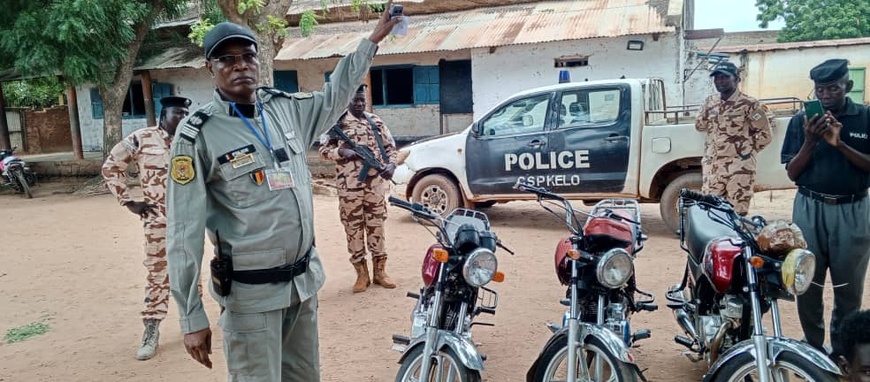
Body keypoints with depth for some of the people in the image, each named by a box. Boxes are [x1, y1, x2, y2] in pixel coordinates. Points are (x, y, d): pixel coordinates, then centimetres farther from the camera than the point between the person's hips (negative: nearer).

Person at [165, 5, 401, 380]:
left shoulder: (287, 108, 3)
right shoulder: (198, 134, -12)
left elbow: (335, 95, 23)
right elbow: (184, 233, -12)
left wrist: (373, 39, 25)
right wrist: (191, 318, -12)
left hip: (305, 280, 6)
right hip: (251, 293, -5)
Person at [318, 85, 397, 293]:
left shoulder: (375, 121, 10)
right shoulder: (337, 122, 1)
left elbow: (390, 146, 13)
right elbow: (324, 149, 1)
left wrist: (391, 164, -5)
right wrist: (341, 152, -18)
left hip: (376, 184, 3)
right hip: (349, 186, -2)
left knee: (376, 226, 9)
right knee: (353, 228, 3)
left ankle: (379, 271, 19)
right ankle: (362, 274, 14)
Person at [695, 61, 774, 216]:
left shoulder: (749, 104, -7)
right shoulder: (710, 102, 9)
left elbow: (765, 134, -4)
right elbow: (699, 125, 23)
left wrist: (748, 152, -6)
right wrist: (718, 124, 13)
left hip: (739, 168, -5)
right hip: (711, 167, 5)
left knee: (737, 215, -2)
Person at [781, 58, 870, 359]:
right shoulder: (800, 120, 1)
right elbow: (792, 173, 0)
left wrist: (839, 143, -18)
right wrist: (810, 142, -16)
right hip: (810, 208, 1)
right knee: (808, 282, 4)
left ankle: (843, 350, 21)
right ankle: (813, 347, 18)